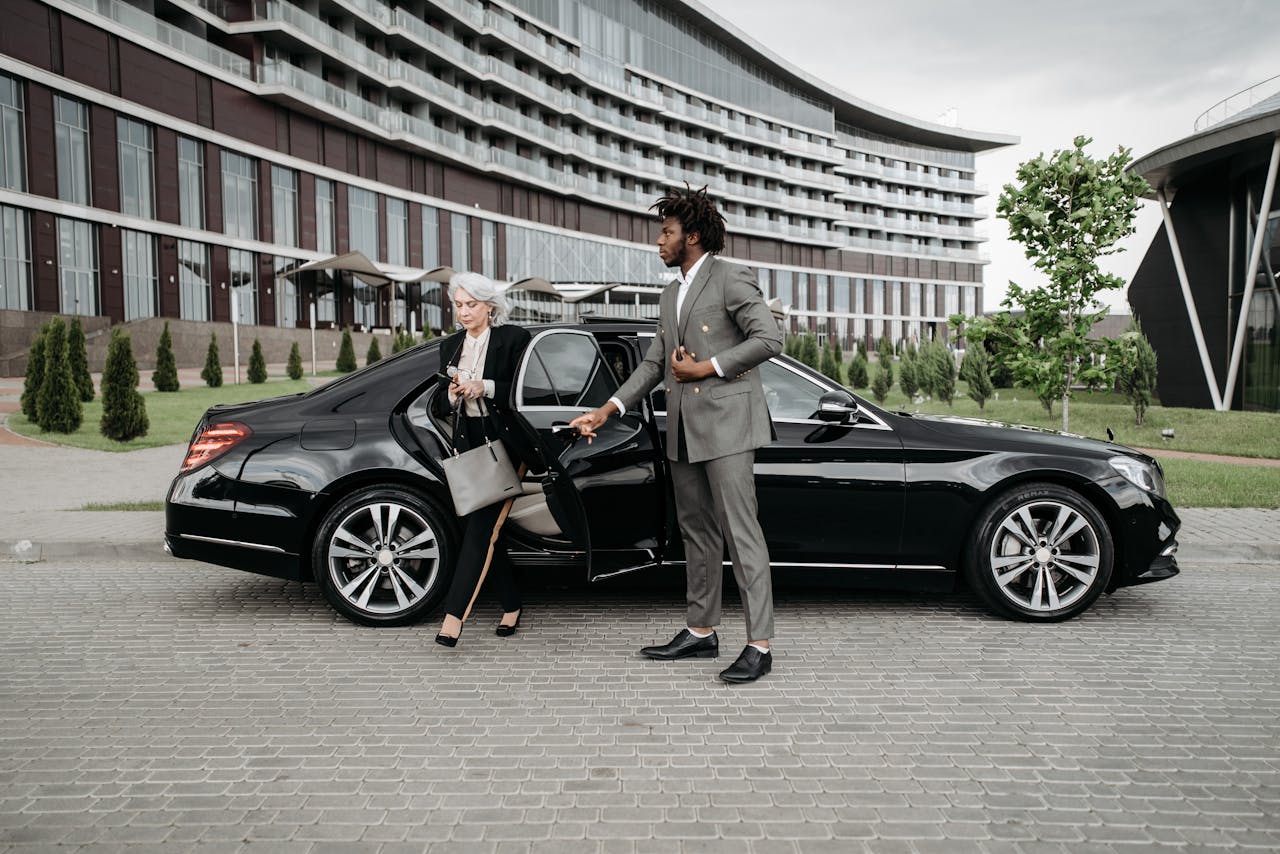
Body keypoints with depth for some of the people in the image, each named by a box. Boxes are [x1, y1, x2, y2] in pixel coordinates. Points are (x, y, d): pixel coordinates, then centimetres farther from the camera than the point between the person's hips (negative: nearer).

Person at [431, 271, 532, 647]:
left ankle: (453, 617, -16)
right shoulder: (450, 346, 13)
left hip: (505, 445, -6)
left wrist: (485, 387, -19)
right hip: (470, 446, 6)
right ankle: (511, 608, 22)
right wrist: (453, 395, -9)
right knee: (485, 532, 8)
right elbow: (440, 407, 13)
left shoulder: (514, 339, -5)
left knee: (481, 530, -13)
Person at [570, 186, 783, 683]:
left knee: (740, 531, -9)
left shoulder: (731, 279, -4)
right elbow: (653, 364, 20)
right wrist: (607, 411, 11)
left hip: (726, 423, -8)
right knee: (698, 533, 12)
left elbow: (769, 339, -14)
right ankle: (700, 632, 22)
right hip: (683, 431, 8)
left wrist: (707, 368, -13)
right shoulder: (671, 295, 20)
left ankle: (759, 646, -7)